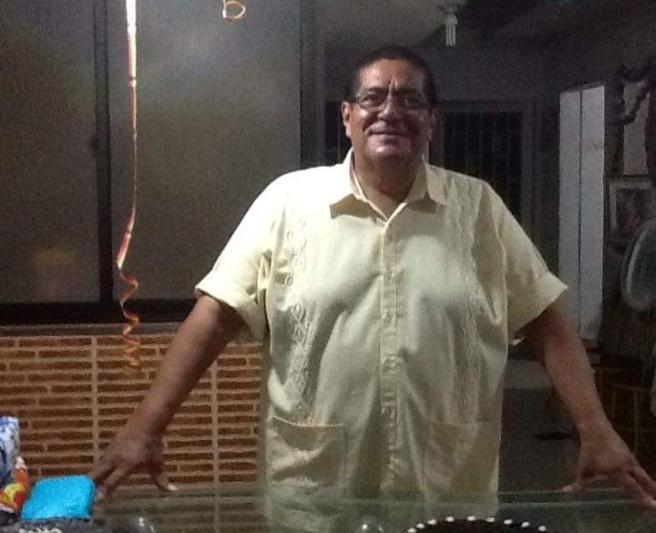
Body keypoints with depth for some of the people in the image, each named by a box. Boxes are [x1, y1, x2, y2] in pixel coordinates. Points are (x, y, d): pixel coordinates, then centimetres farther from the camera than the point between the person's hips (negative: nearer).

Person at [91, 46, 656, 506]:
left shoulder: (478, 206, 3)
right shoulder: (288, 200, -1)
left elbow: (545, 323, 2)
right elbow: (216, 315, -5)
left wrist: (597, 432, -7)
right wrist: (146, 426, -12)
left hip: (450, 495, 2)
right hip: (312, 495, -1)